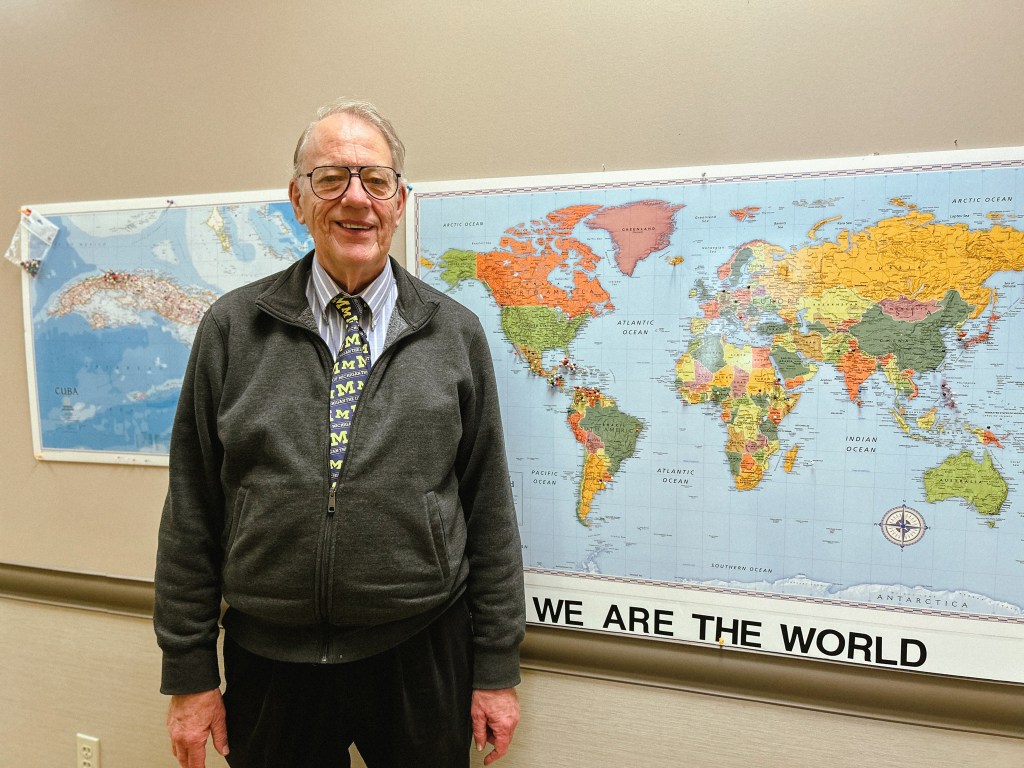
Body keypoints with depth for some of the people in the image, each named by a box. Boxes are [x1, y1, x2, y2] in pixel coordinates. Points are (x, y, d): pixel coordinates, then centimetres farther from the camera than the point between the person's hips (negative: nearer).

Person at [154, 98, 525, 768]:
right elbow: (191, 510, 1)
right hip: (268, 657, 1)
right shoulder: (231, 328, -1)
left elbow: (490, 509, 0)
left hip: (421, 655, 0)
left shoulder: (456, 334, -1)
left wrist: (498, 669, 2)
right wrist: (189, 673, 2)